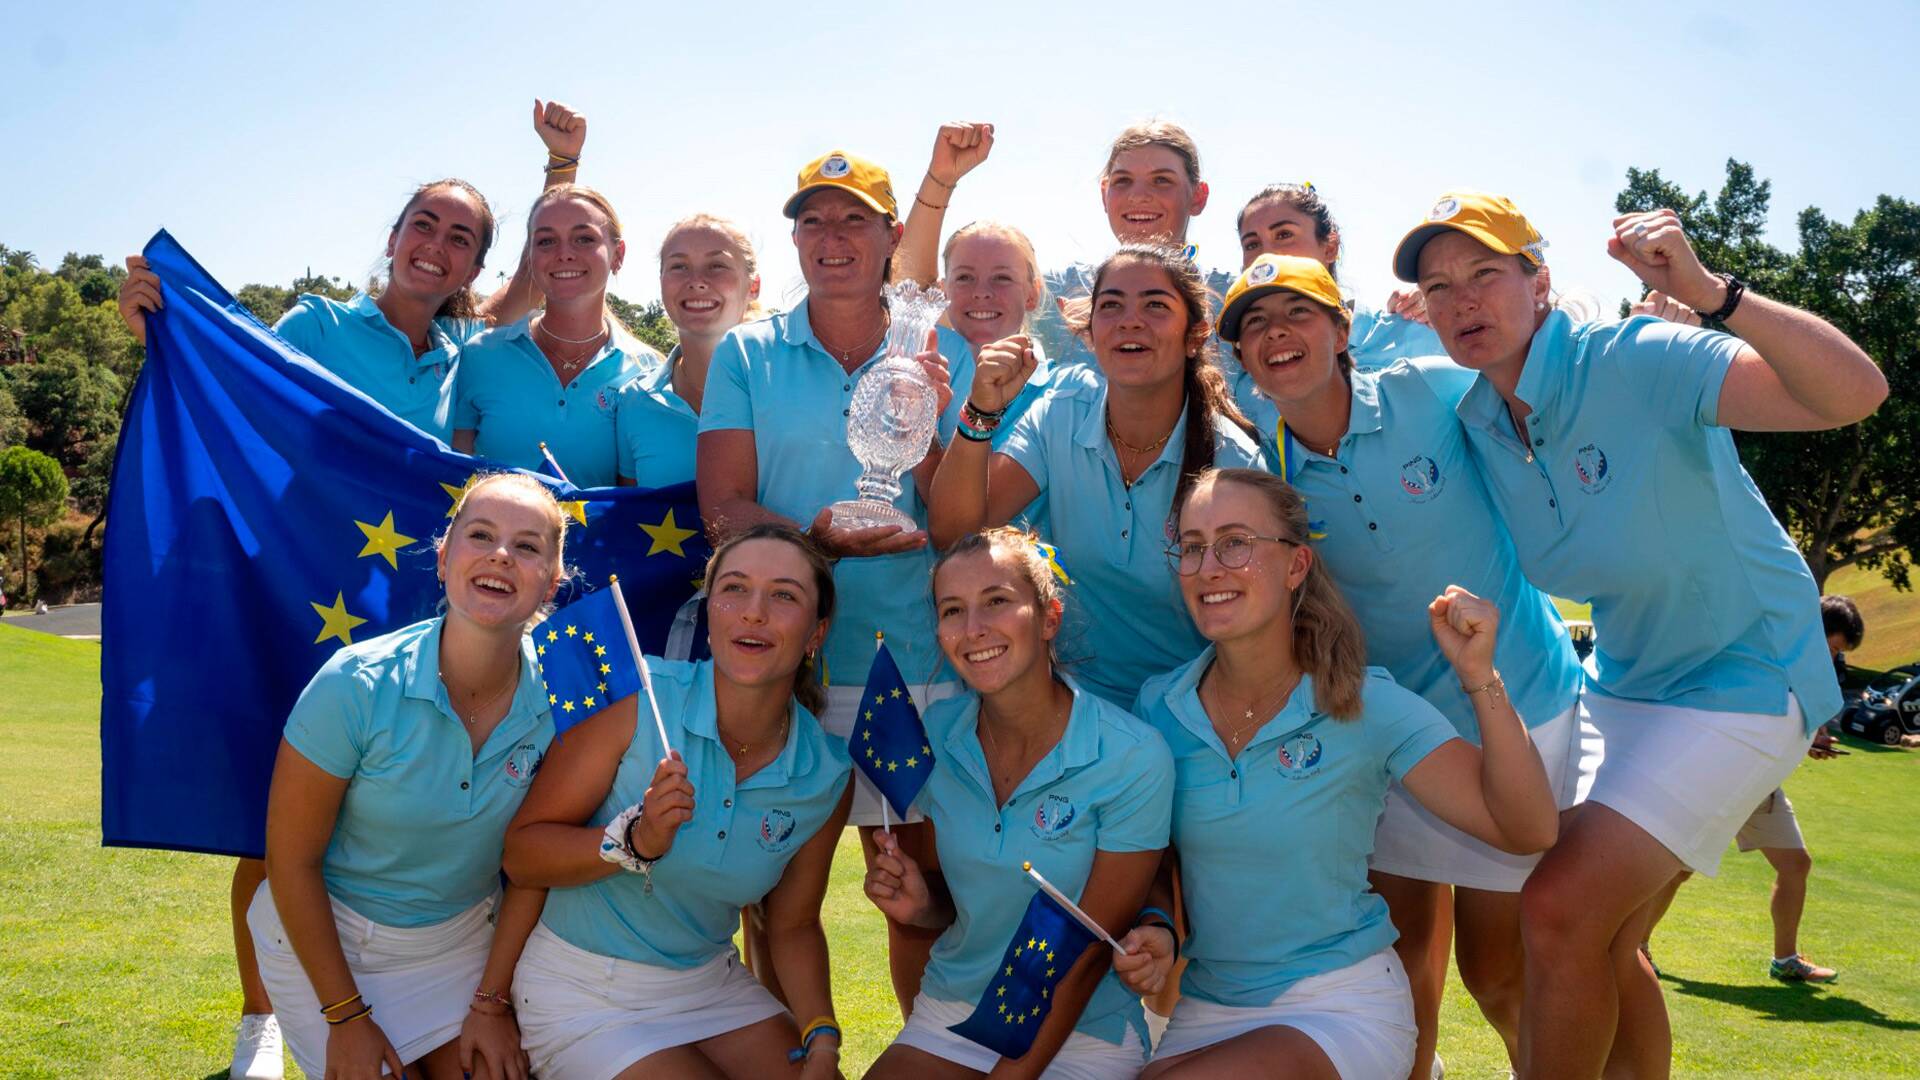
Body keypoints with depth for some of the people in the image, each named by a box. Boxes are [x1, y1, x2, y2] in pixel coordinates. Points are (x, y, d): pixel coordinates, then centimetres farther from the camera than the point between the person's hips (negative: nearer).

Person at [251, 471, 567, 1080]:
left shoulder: (554, 700, -16)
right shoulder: (357, 685, -25)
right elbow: (291, 861, -16)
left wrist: (491, 1002, -3)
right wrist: (346, 1018, -13)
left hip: (462, 939, 3)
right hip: (325, 938, -3)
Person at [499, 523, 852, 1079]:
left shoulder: (829, 777, -8)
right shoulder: (639, 700, -19)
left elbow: (793, 926, 4)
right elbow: (520, 853, -15)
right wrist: (637, 841, -30)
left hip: (711, 985, 4)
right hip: (582, 991, -4)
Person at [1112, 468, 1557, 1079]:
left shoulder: (1366, 707, -12)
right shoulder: (1157, 706, -3)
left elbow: (1526, 831, -17)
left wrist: (1479, 677, -28)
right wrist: (1151, 928, -10)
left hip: (1343, 1007, -3)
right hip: (1207, 1012, 3)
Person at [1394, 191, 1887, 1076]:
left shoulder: (1637, 363, -24)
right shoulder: (1471, 428, -4)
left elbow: (1855, 392, -36)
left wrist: (1706, 290, -46)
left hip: (1740, 677, -7)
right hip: (1620, 685, 7)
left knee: (1562, 910, -16)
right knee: (1600, 940, 15)